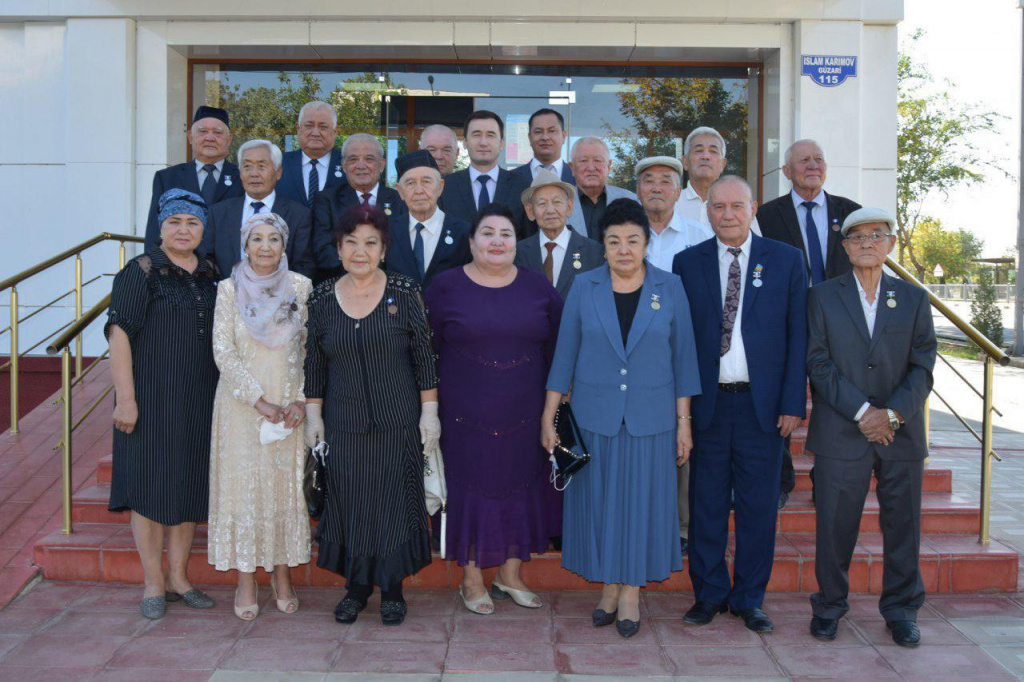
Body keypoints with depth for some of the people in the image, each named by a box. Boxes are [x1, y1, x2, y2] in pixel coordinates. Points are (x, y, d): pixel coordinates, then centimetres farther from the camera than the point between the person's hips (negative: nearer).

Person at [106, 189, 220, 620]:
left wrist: (220, 395, 13)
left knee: (190, 484, 10)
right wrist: (125, 398, -17)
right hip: (152, 397, -5)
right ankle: (153, 583, 13)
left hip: (200, 401, 5)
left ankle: (178, 577, 23)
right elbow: (119, 335, -11)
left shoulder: (211, 274, 9)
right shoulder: (141, 271, -7)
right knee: (150, 485, 1)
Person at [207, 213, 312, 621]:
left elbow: (311, 350, 4)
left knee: (286, 485, 5)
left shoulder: (300, 287, 2)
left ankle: (282, 575, 19)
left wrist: (301, 400, -7)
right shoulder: (230, 289, -1)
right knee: (243, 484, 1)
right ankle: (246, 582, 12)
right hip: (242, 405, -1)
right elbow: (223, 352, -6)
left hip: (290, 408, 1)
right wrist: (259, 401, -13)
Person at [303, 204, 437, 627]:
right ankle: (357, 585, 22)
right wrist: (313, 416, 5)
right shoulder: (322, 299, 3)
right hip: (344, 421, 2)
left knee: (394, 501, 3)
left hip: (398, 419, -2)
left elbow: (425, 358, -1)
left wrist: (430, 412, -4)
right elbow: (314, 365, 8)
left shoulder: (404, 293, -3)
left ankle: (392, 588, 18)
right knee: (349, 502, 6)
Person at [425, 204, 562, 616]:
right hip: (465, 415, -2)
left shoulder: (538, 287, 5)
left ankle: (511, 574, 26)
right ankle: (472, 578, 20)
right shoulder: (445, 287, -1)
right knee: (470, 486, 4)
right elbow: (428, 350, 1)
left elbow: (557, 345, 9)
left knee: (521, 486, 9)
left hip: (524, 414, 2)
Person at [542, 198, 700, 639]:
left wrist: (684, 423, 0)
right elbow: (565, 354, 2)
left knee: (642, 499, 5)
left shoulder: (670, 289, 0)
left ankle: (631, 593, 18)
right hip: (594, 415, 1)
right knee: (598, 500, 6)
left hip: (650, 417, 0)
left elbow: (682, 358, 2)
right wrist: (549, 416, 0)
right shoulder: (584, 288, 0)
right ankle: (609, 588, 22)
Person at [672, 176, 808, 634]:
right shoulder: (687, 263, 6)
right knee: (706, 505, 7)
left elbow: (798, 336, 2)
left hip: (763, 403, 0)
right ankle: (709, 594, 23)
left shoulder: (786, 260, 5)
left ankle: (749, 599, 22)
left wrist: (794, 402, -4)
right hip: (708, 402, 0)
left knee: (759, 507, 7)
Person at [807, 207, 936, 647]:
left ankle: (901, 609, 25)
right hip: (840, 433, -2)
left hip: (902, 432, 2)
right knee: (835, 523, 2)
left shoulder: (914, 299, 9)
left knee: (902, 524, 8)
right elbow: (819, 363, -3)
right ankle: (829, 606, 19)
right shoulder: (823, 297, 4)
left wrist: (892, 413, -12)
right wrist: (862, 411, -12)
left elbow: (923, 367, 3)